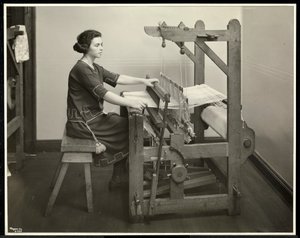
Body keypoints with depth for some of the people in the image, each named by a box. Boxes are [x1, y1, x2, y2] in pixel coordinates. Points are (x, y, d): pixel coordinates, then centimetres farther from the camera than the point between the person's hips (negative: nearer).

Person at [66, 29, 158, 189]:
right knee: (127, 129, -6)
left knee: (126, 122, 3)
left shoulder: (94, 67, 12)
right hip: (82, 122, -10)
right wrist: (131, 103, -33)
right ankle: (118, 179, 11)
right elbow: (102, 93, -28)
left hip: (93, 116, 10)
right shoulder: (81, 69, -20)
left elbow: (117, 78, 12)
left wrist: (143, 81, 3)